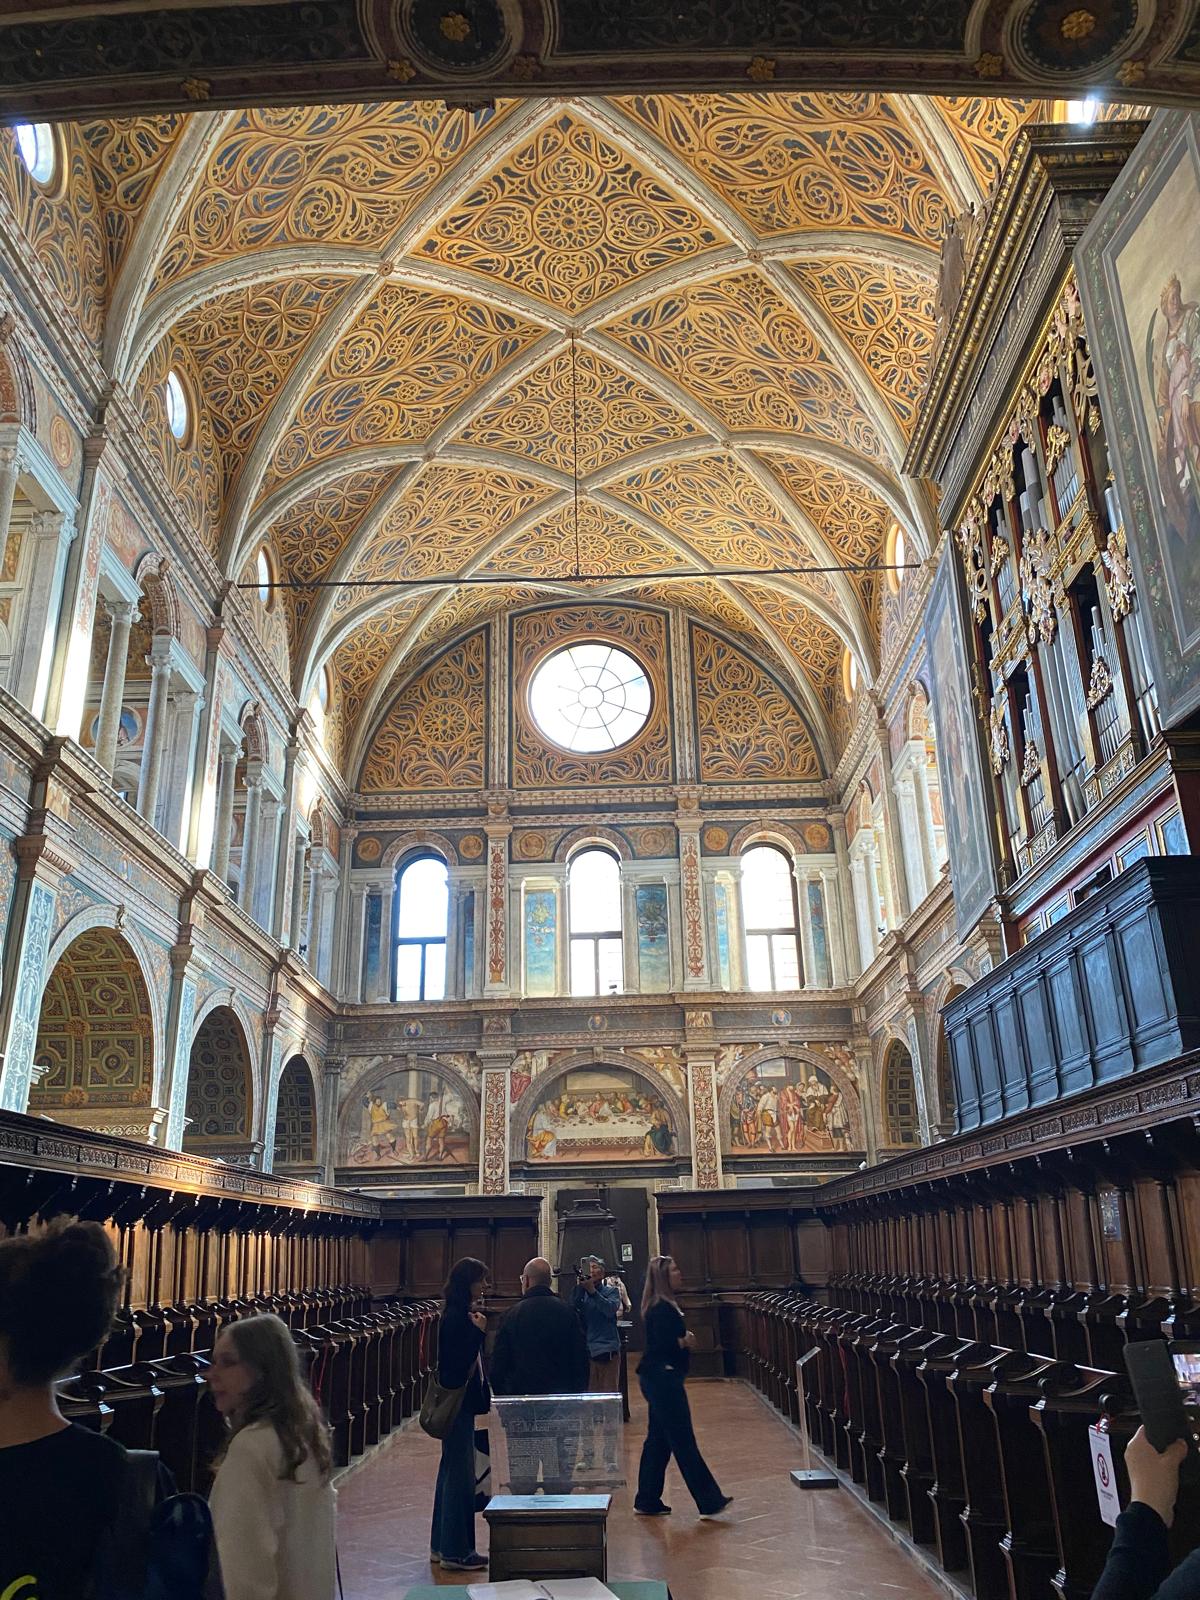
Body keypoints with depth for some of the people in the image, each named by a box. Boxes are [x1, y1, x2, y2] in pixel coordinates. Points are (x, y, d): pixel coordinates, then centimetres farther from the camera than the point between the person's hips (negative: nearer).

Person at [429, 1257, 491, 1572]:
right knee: (460, 1474, -2)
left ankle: (442, 1545, 28)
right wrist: (479, 1330, -22)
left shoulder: (460, 1314, 10)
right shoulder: (456, 1317, -20)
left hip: (459, 1401, 11)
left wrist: (479, 1326, 2)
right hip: (458, 1401, -11)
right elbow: (460, 1361, -24)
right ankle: (456, 1551, 7)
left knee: (452, 1469, 17)